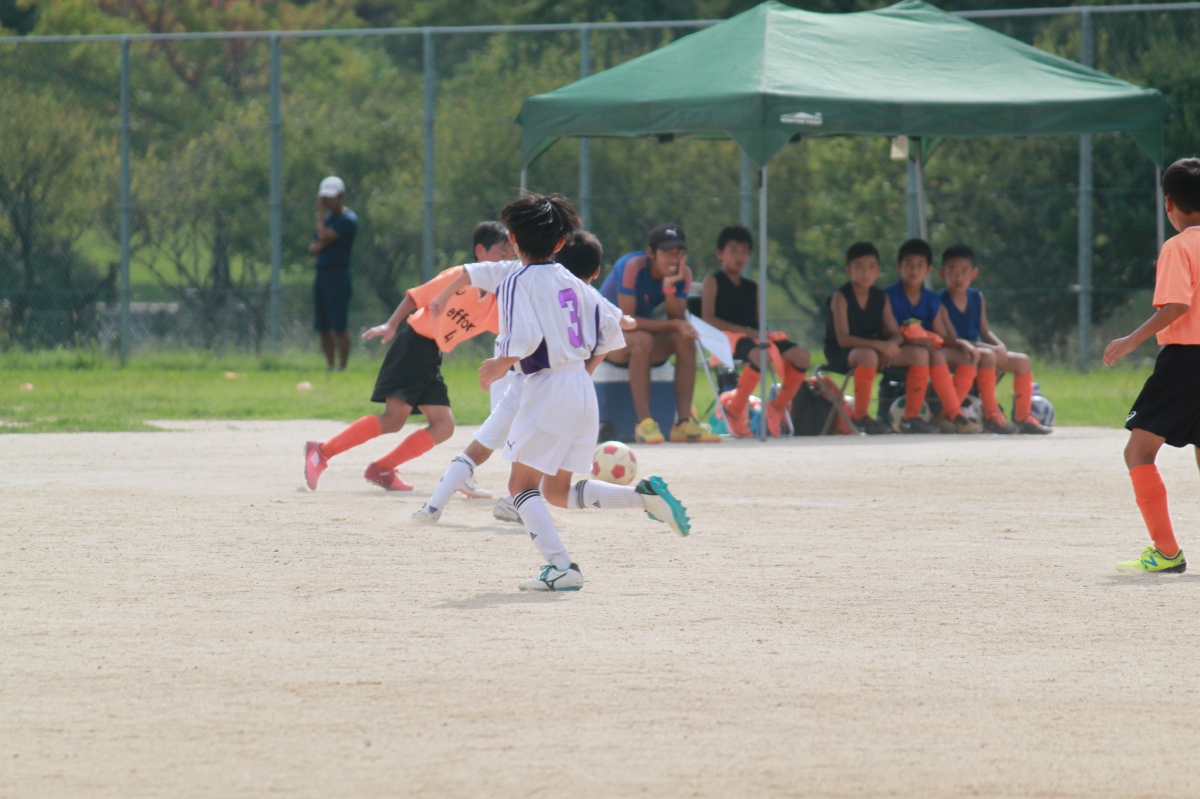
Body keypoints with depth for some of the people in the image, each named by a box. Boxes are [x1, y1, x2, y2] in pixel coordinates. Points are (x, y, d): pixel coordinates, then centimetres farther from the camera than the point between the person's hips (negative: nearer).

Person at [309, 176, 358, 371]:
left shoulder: (347, 220, -8)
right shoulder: (327, 218, 17)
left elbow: (324, 237, -18)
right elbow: (313, 248, 17)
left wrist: (320, 212, -7)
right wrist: (318, 245, -7)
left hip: (338, 274, -9)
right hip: (321, 273, 9)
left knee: (340, 325, -10)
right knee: (323, 325, 8)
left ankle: (342, 367, -9)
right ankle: (330, 365, 14)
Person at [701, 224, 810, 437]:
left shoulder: (752, 287, 24)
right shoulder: (713, 281, 6)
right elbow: (708, 319, -6)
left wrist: (766, 333, -5)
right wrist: (745, 331, -15)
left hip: (752, 336, 6)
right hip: (727, 335, -6)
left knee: (801, 355, -17)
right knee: (760, 356, -39)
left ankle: (778, 406, -1)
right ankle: (735, 410, -21)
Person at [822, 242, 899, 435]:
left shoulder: (881, 298, 4)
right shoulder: (841, 297, -14)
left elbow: (895, 334, 4)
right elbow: (843, 339, -23)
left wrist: (890, 344, -22)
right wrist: (879, 344, -31)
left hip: (871, 349, 6)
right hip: (841, 355, -6)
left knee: (918, 354, -8)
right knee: (868, 355, -40)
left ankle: (913, 416, 0)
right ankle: (860, 416, -25)